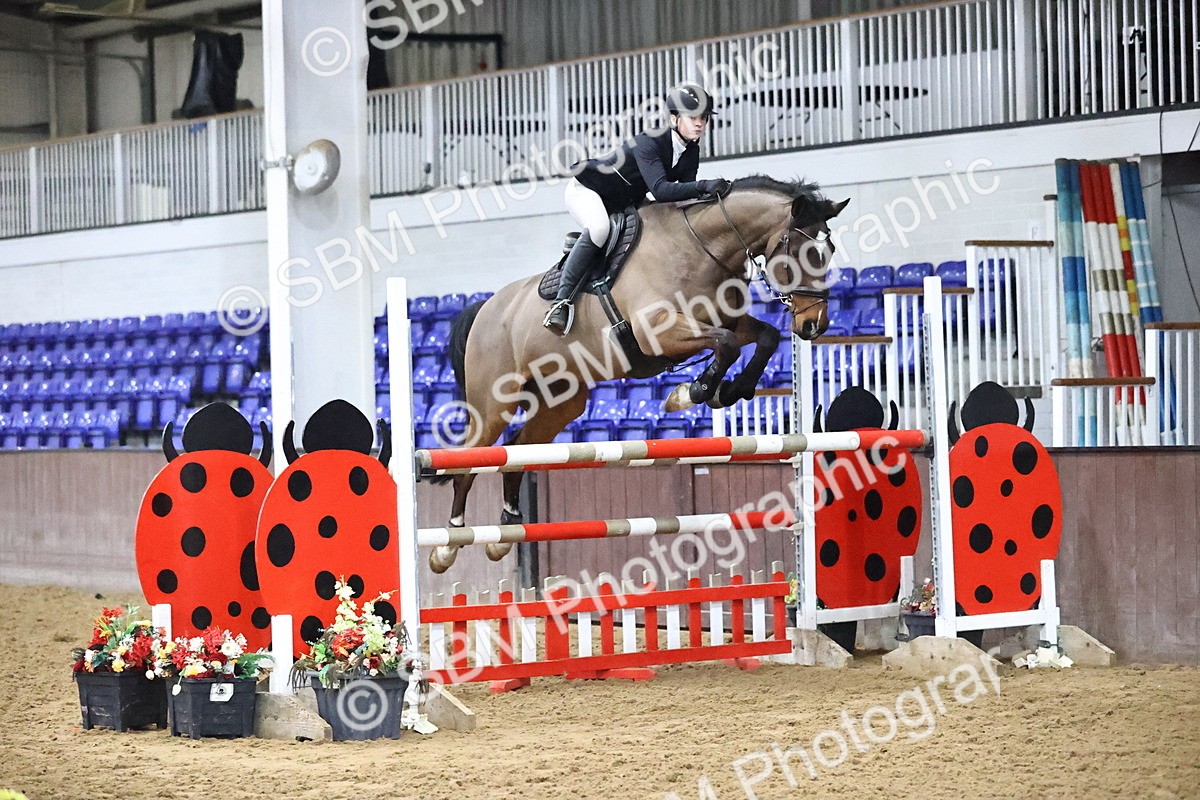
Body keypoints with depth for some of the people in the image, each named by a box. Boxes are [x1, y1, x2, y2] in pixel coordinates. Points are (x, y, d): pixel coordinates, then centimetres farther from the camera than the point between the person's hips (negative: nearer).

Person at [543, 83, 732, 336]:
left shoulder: (691, 153, -6)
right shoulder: (649, 142, -31)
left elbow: (684, 195, -6)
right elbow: (660, 190, -44)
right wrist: (704, 186, -53)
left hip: (625, 205, 10)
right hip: (586, 190, -10)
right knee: (599, 228, -37)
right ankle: (562, 300, -36)